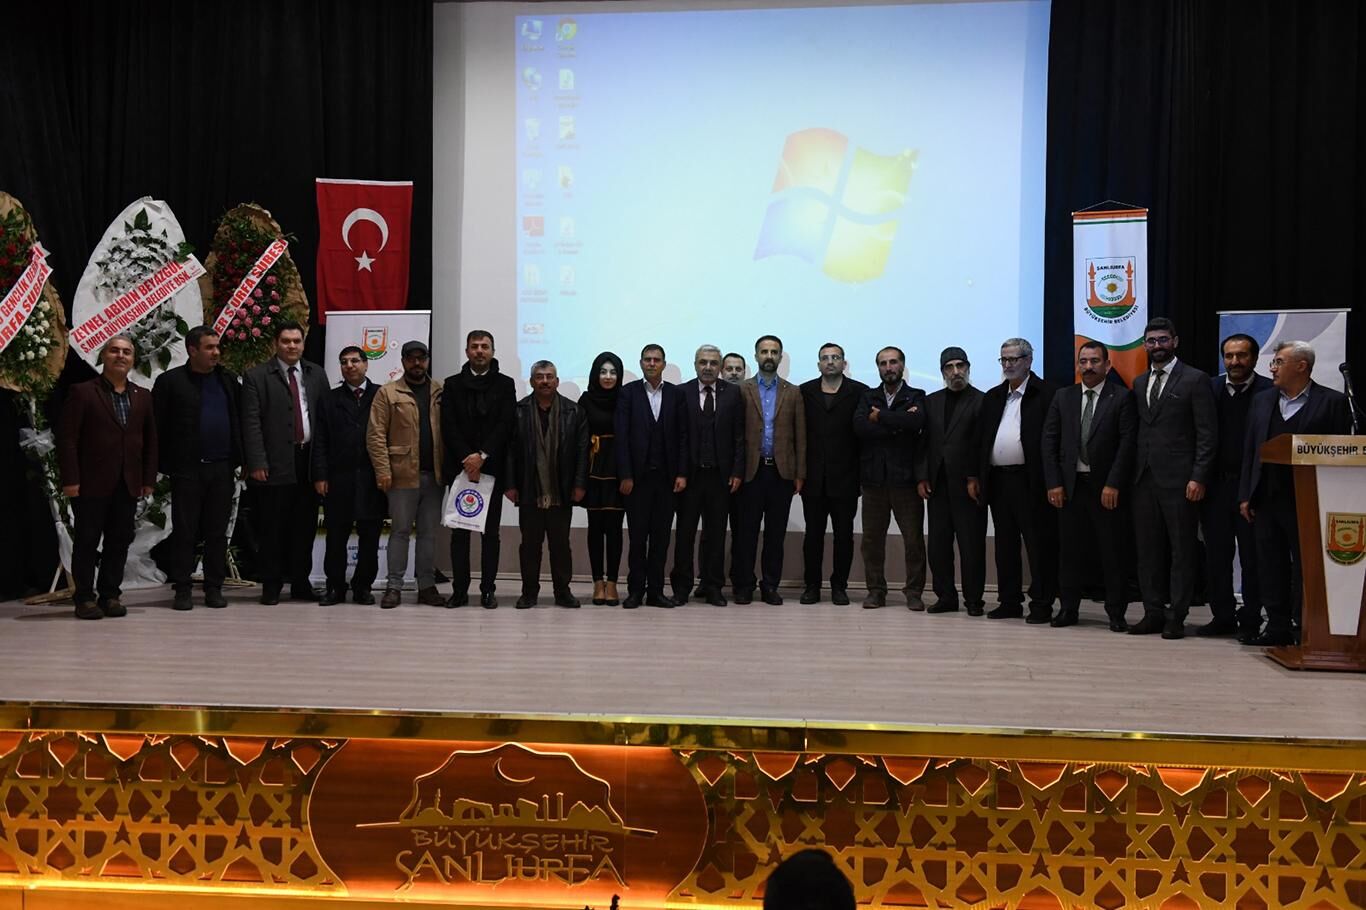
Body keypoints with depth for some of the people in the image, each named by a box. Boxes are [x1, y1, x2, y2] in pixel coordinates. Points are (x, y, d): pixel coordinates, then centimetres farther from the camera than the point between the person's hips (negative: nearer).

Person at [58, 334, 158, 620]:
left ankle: (110, 595, 15)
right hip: (91, 483, -4)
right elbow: (67, 438, -6)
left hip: (128, 485, 4)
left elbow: (150, 440, 13)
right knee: (86, 541, 2)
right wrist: (70, 479, -12)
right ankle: (85, 598, 9)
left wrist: (149, 479, 6)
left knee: (120, 541, 6)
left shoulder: (142, 396, 12)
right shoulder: (82, 392, -2)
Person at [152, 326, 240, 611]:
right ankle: (182, 589, 8)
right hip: (187, 469, -3)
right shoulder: (170, 382, -1)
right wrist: (164, 465, -7)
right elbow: (158, 426, -2)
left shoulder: (228, 381, 11)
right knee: (184, 531, 2)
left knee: (218, 531, 7)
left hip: (222, 468, 3)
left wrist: (239, 459, 4)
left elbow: (240, 421, 13)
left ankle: (214, 588, 14)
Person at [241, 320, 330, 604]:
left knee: (305, 526, 8)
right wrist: (257, 463, -12)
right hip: (275, 463, -3)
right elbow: (251, 423, -4)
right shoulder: (257, 377, 1)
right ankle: (271, 586, 11)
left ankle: (301, 583, 17)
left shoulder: (316, 374, 12)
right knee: (272, 528, 2)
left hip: (309, 461, 3)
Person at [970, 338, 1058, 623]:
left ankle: (1041, 604, 4)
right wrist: (975, 477, 11)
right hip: (998, 480, 6)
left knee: (1038, 545, -2)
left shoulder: (1046, 394, -4)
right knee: (1005, 544, 11)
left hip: (1031, 481, -6)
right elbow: (981, 438, 16)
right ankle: (1009, 601, 18)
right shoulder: (992, 397, 16)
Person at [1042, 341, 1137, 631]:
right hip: (1069, 485, 3)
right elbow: (1050, 441, 7)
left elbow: (1127, 443, -7)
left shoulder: (1122, 398, 0)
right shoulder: (1063, 397, 10)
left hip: (1106, 488, -3)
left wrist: (1113, 484, -13)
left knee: (1113, 552, 1)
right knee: (1070, 551, 7)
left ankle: (1116, 613, 8)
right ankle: (1068, 608, 15)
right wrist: (1053, 483, -2)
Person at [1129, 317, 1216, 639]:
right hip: (1144, 479, 6)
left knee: (1181, 550, 0)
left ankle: (1176, 617, 5)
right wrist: (1132, 473, 7)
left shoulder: (1195, 380, -2)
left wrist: (1198, 478, -13)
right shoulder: (1139, 383, 16)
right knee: (1147, 549, 8)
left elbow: (1208, 434, -6)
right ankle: (1154, 613, 15)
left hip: (1179, 480, -6)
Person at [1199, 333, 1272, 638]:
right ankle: (1223, 617, 18)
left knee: (1252, 557, 4)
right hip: (1216, 485, 3)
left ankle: (1250, 620, 13)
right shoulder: (1210, 389, 6)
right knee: (1216, 555, 8)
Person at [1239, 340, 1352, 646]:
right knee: (1271, 566, 7)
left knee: (1305, 567, 0)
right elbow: (1249, 450, 13)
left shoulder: (1332, 402, -2)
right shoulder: (1262, 401, 13)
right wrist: (1245, 495, 7)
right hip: (1267, 498, 5)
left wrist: (1331, 502, -10)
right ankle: (1278, 627, 14)